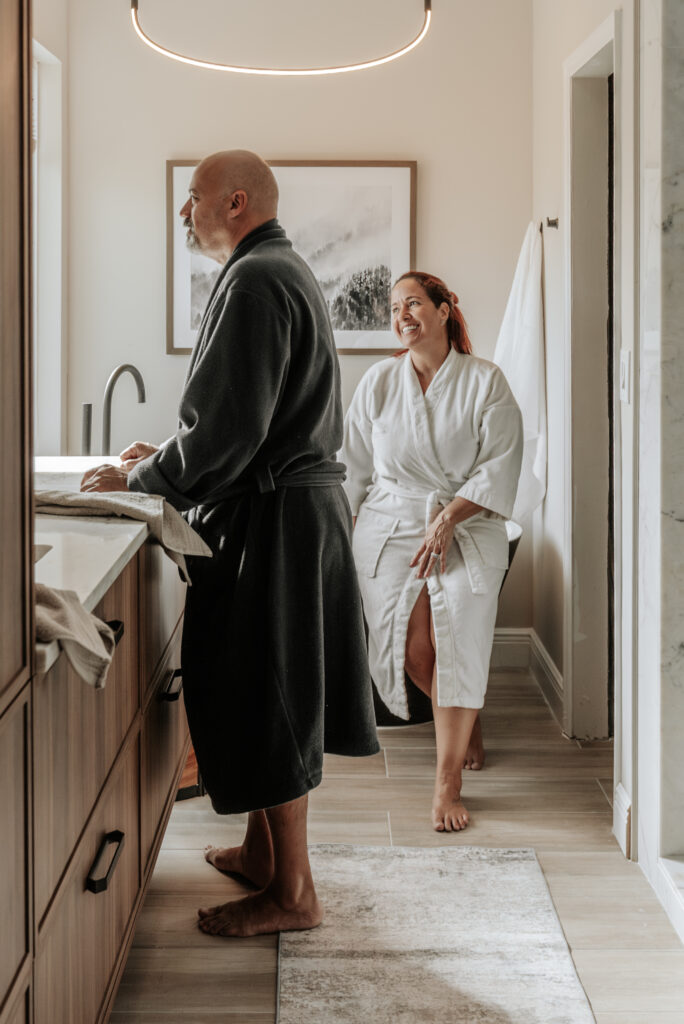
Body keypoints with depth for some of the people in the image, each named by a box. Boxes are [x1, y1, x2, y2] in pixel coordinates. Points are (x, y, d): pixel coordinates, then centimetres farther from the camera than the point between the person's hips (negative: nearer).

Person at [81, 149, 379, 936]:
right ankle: (262, 851, 31)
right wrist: (163, 457, 17)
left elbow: (229, 431, -23)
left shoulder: (254, 282, -17)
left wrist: (133, 478, -12)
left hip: (272, 519, -10)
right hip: (299, 497, 10)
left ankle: (292, 892, 6)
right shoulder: (284, 271, 16)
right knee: (264, 694, 18)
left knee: (264, 701, -3)